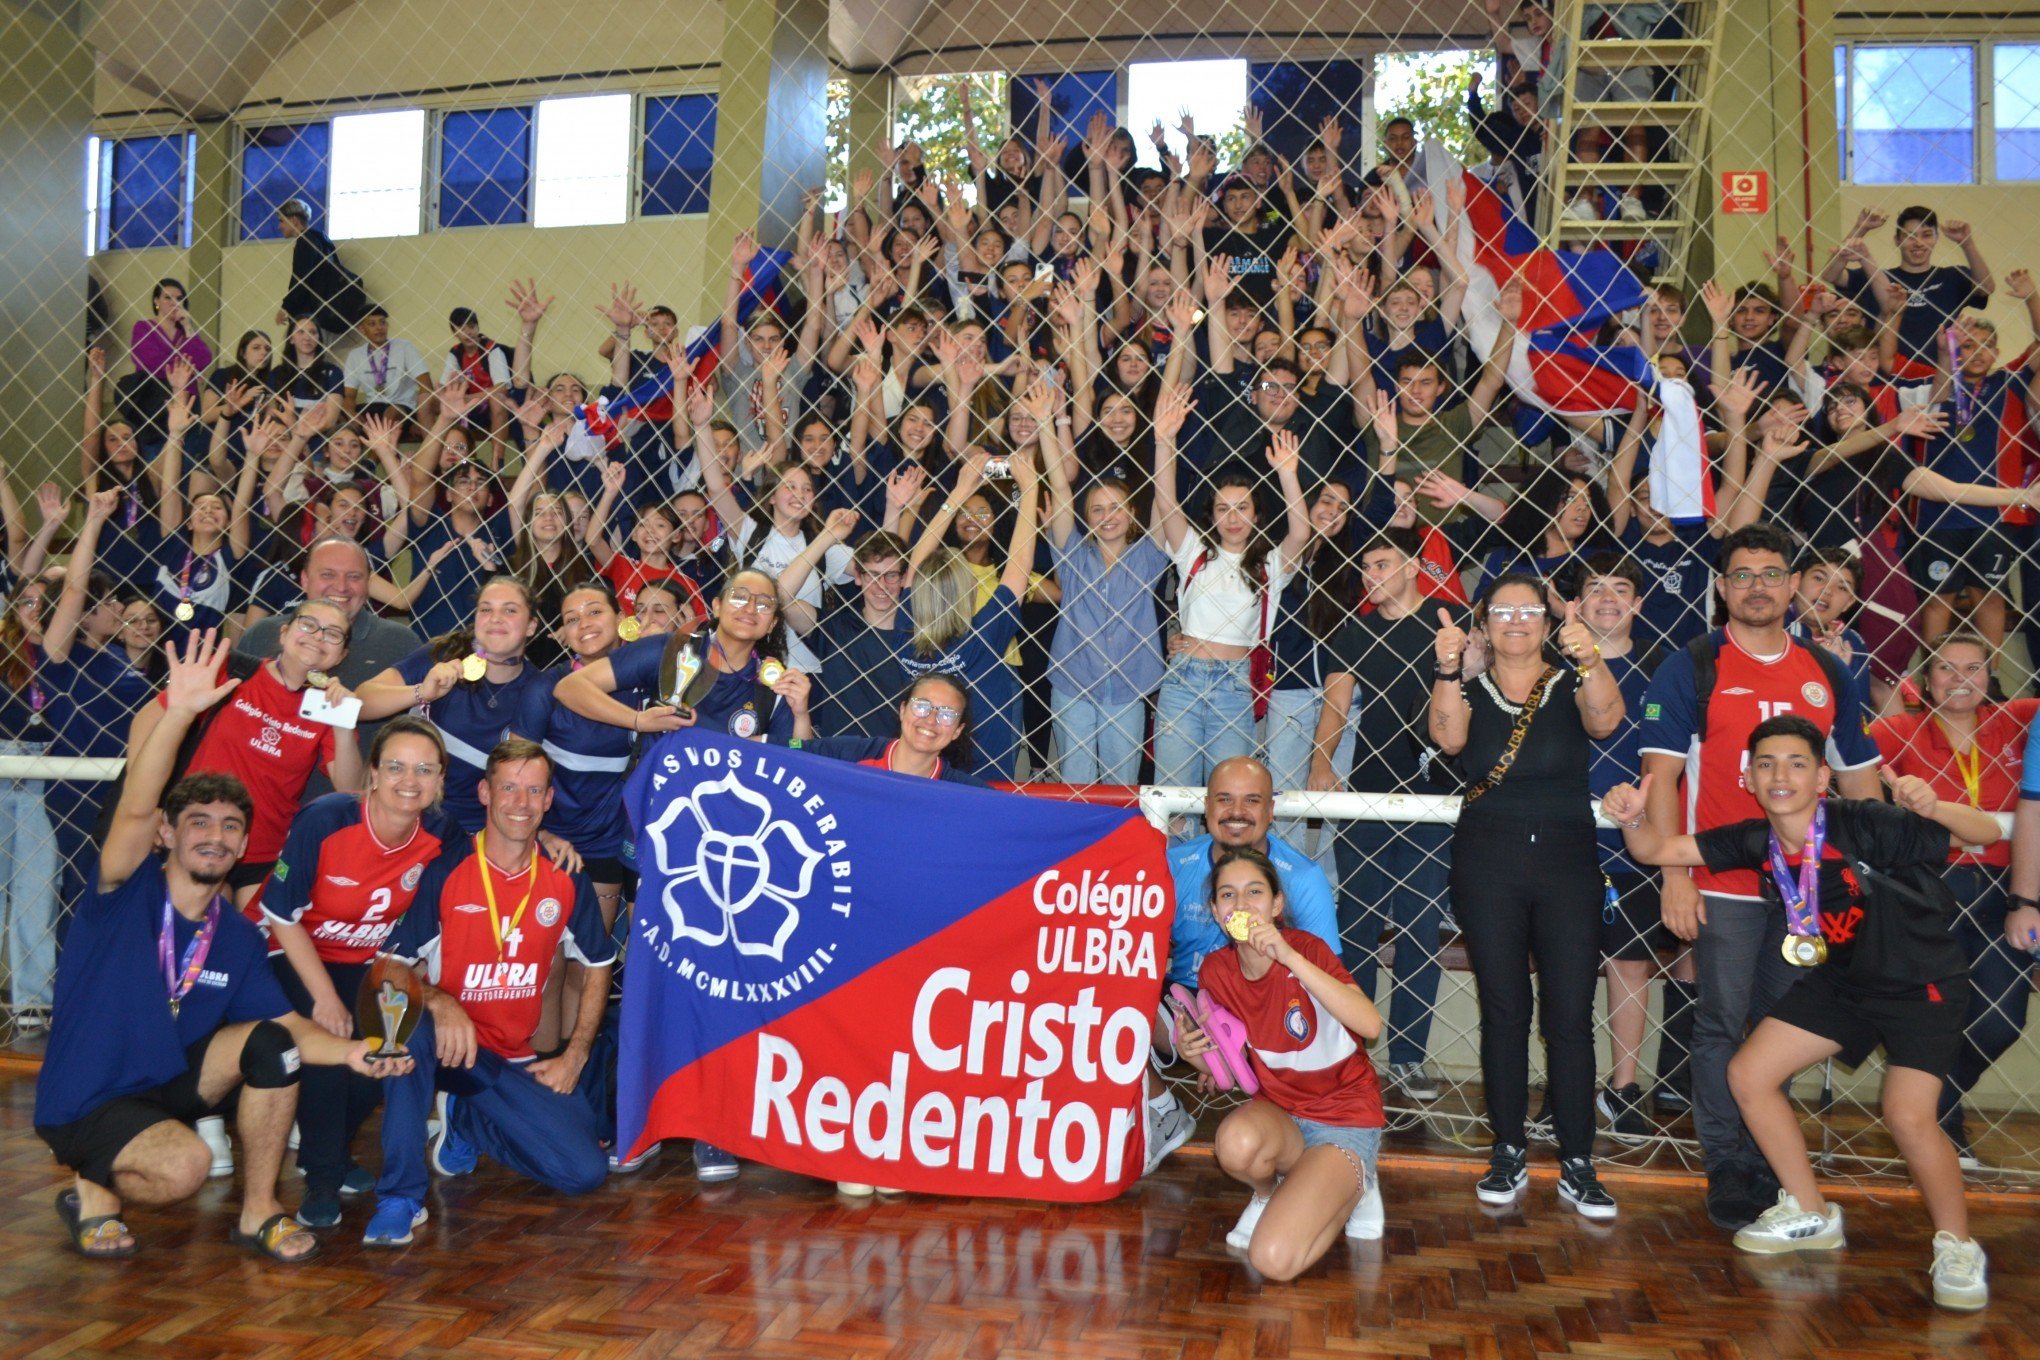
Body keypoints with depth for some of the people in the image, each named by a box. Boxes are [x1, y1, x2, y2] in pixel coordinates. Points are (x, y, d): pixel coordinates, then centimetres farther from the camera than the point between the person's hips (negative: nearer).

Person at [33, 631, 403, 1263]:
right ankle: (93, 1191, 4)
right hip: (84, 1103, -6)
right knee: (186, 1165, -32)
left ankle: (258, 1212, -5)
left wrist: (350, 1052, -23)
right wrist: (180, 713, -44)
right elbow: (135, 810, -32)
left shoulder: (238, 937, 1)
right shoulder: (125, 894, -14)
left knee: (270, 1041, -19)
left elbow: (288, 1023, -2)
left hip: (174, 1084, 6)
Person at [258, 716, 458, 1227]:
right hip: (294, 957, -4)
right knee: (327, 1040, -28)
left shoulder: (441, 835, -18)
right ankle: (322, 1178, -5)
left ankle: (332, 1150, 20)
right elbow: (282, 917, -18)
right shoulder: (323, 821, -28)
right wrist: (324, 996, -22)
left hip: (367, 965, 4)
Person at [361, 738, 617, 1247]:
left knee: (587, 1171, -9)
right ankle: (400, 1195, -24)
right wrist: (438, 1001, -31)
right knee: (410, 1024, -38)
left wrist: (574, 1057, 3)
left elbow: (597, 967, 10)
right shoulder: (444, 872, -10)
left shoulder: (567, 881, -1)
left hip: (516, 1062, 3)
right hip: (447, 1048, -3)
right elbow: (394, 963, -10)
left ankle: (463, 1119, 17)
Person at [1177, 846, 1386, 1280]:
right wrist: (1196, 1052, -16)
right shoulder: (1216, 972, -4)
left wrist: (1289, 958, -38)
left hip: (1345, 1118, -3)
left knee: (1274, 1259, -23)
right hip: (1279, 1110, 4)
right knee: (1236, 1143, -36)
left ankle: (1353, 1185, 8)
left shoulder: (1306, 949, -17)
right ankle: (1267, 1192, 3)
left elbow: (1370, 1025, -33)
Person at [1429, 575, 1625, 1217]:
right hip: (1488, 863, 0)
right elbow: (1449, 736, -14)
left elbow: (1606, 720, -14)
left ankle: (1577, 1165, 8)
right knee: (1504, 1010, 4)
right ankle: (1509, 1152, 15)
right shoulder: (1468, 688, 8)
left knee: (1571, 1015, -1)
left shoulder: (1571, 685, 8)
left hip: (1568, 859, 0)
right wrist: (1448, 668, -31)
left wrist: (1588, 658, -33)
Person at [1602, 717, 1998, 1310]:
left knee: (1908, 1117, -19)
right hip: (1842, 980, 6)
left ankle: (1958, 1247, 10)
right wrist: (1635, 818, -32)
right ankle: (1811, 1216, 19)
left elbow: (1986, 833, -26)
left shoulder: (1867, 824, -28)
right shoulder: (1756, 840, -13)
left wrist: (1934, 807, -49)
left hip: (1923, 982, -6)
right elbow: (1660, 850, -9)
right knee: (1749, 1075, -1)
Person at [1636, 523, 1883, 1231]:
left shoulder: (1827, 673, 10)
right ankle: (1728, 1170, 12)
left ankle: (1771, 1163, 25)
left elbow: (1858, 779, 14)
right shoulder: (1690, 668, -2)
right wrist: (1675, 874, -16)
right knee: (1722, 1026, 1)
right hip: (1722, 880, -4)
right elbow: (1662, 773, -8)